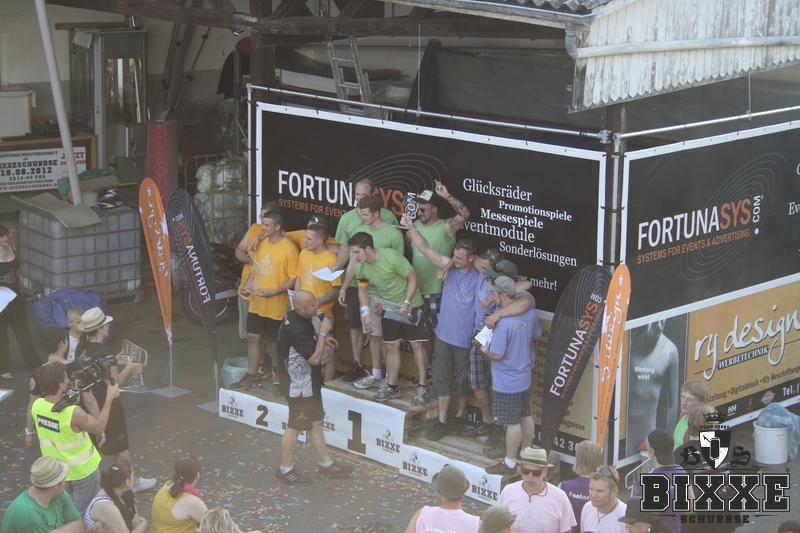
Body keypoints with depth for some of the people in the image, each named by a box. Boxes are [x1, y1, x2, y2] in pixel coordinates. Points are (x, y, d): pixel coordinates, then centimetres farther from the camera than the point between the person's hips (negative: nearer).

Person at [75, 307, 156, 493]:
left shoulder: (81, 349, 1)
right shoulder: (105, 353, -24)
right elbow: (114, 383, -22)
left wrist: (114, 361, 13)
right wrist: (129, 368, -8)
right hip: (106, 407, -7)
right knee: (120, 446, 11)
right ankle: (132, 482, 26)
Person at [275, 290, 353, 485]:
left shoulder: (295, 318, 2)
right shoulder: (297, 329, -30)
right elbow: (315, 358, -28)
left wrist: (322, 339, 9)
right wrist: (323, 333, -19)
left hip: (307, 383, 10)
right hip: (299, 386, -10)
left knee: (316, 422, 17)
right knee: (295, 426, 3)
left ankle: (326, 464, 28)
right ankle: (285, 470, 16)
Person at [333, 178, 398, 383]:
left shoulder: (388, 217, -8)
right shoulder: (347, 218, -1)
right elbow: (345, 247, 7)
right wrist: (338, 265, -10)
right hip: (355, 281, 3)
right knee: (355, 324, 11)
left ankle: (378, 368, 18)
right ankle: (357, 365, 23)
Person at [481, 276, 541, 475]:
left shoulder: (503, 323, -29)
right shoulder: (529, 312, -4)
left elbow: (497, 355, -24)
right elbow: (536, 335, 12)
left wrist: (484, 349, -4)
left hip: (507, 382, -8)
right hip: (525, 375, 8)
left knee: (512, 423, 4)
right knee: (525, 416, 21)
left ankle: (509, 463, 17)